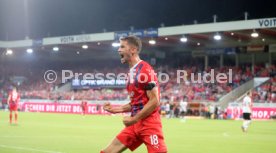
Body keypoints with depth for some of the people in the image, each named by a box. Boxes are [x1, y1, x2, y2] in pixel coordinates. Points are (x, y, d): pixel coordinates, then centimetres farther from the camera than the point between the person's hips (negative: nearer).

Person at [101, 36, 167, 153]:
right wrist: (116, 109, 11)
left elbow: (154, 101, -17)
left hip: (149, 124, -9)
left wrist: (134, 119, -15)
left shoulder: (144, 70, -13)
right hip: (135, 123, 9)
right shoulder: (132, 72, 15)